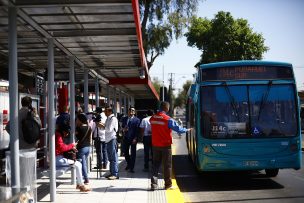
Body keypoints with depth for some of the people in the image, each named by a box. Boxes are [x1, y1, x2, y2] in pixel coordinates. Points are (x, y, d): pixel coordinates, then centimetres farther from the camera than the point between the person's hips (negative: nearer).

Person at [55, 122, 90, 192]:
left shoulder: (58, 135, 18)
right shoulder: (58, 136, -15)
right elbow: (62, 148, -23)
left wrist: (71, 147, 7)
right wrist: (71, 145, -11)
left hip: (59, 157, 11)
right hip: (57, 158, -11)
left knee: (79, 164, 8)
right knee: (77, 164, -14)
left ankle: (79, 183, 4)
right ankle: (81, 186, -10)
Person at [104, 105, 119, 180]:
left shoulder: (113, 119, -11)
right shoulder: (108, 119, 16)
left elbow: (109, 129, -18)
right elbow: (105, 128, 20)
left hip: (112, 139, -9)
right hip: (108, 140, 9)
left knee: (114, 158, -6)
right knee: (110, 158, 14)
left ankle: (115, 174, -4)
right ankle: (112, 173, 22)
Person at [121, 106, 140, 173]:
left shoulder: (137, 120, -3)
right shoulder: (124, 119, 11)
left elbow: (137, 130, -7)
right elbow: (122, 126, 17)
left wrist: (135, 138, -15)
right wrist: (123, 129, -7)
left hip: (133, 139, -4)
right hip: (126, 138, 4)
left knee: (133, 153, 1)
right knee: (126, 152, 9)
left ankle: (131, 167, 7)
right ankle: (128, 164, 30)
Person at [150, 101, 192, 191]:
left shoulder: (152, 118, 0)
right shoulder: (168, 119, -16)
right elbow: (178, 129, -12)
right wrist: (187, 130, 7)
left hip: (155, 145, 4)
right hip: (165, 145, -4)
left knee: (155, 164, 11)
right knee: (167, 165, 7)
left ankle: (153, 184, 6)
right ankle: (168, 184, 14)